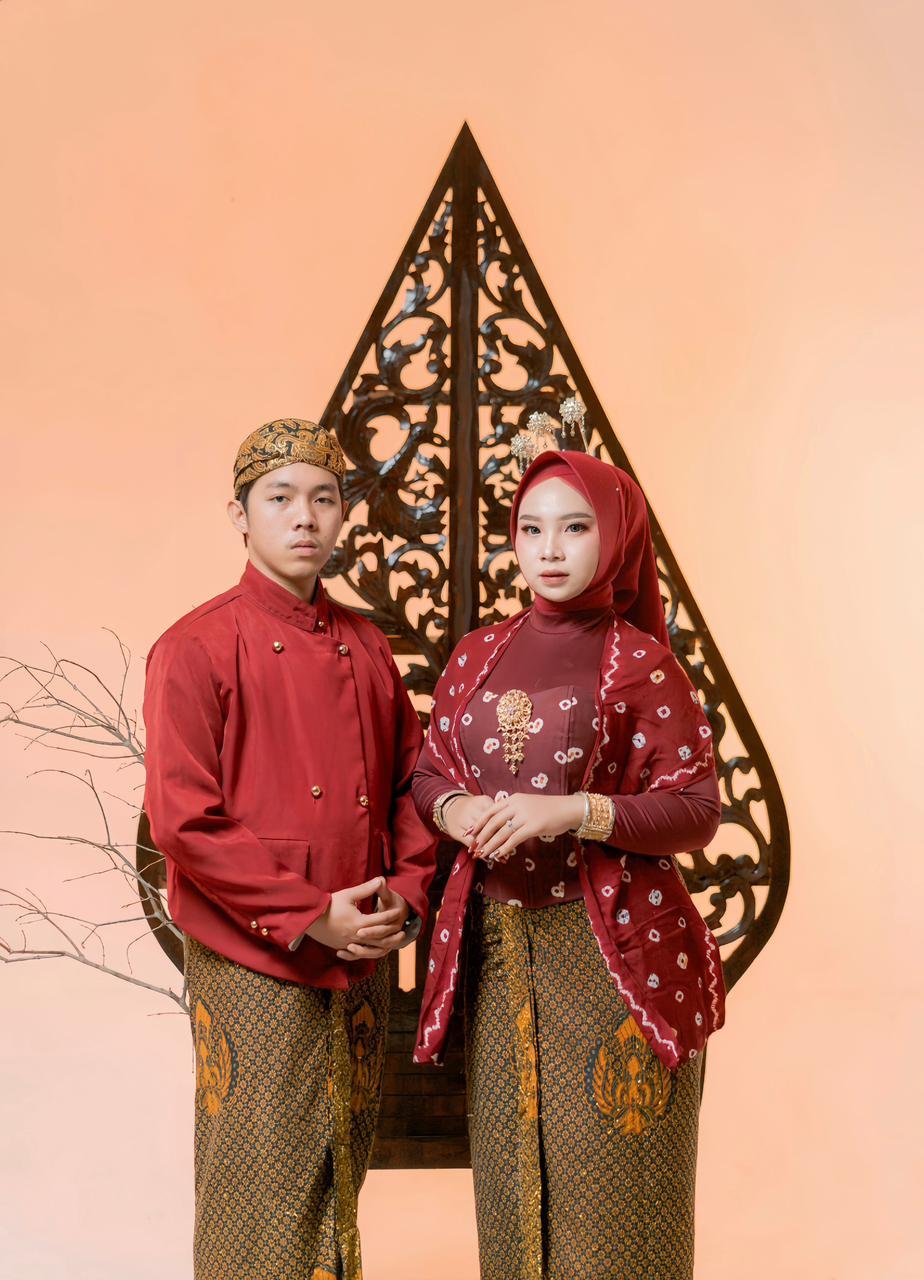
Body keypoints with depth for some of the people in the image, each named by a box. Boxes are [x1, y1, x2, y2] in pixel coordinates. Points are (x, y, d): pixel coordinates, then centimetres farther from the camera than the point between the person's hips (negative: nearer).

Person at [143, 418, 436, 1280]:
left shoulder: (366, 648, 10)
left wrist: (406, 896, 0)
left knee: (341, 1183, 18)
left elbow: (410, 780, 16)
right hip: (253, 965, -6)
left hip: (363, 964, 6)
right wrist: (308, 916, -16)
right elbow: (181, 821, -15)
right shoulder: (197, 649, -9)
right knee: (262, 1199, 3)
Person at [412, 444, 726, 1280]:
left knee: (608, 1176, 1)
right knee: (512, 1171, 11)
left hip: (610, 943, -4)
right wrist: (456, 809, -8)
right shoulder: (477, 656, 9)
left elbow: (698, 809, -8)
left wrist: (574, 812, -21)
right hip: (495, 942, 4)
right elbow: (429, 773, 14)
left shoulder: (640, 662, -4)